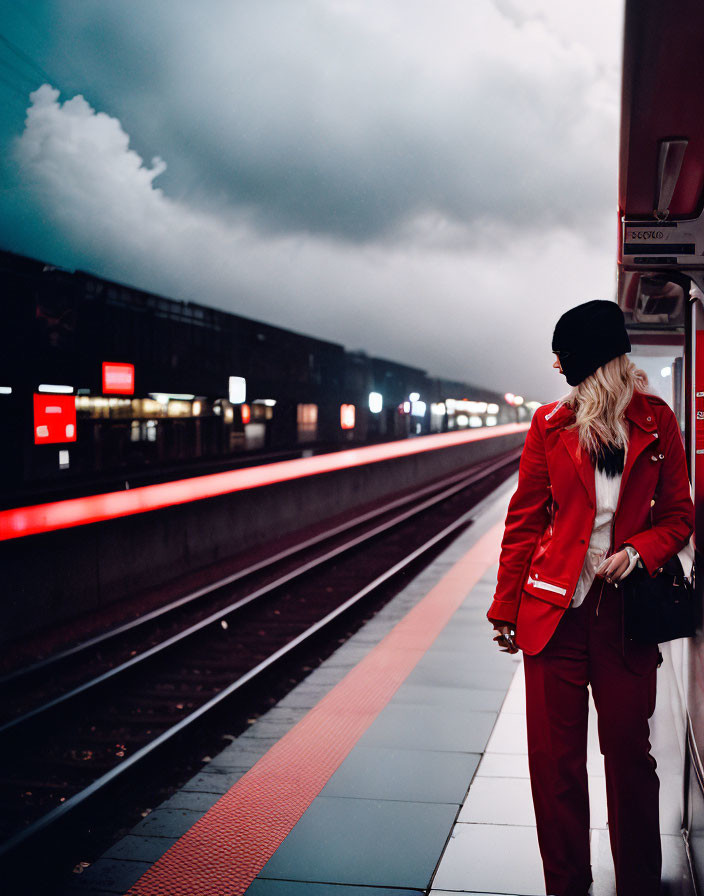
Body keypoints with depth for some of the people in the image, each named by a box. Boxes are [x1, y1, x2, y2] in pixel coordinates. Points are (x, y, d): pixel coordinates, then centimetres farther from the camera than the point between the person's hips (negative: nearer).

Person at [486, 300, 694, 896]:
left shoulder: (656, 422, 2)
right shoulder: (550, 424, 4)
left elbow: (679, 514, 8)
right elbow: (525, 521, 7)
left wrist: (640, 550, -13)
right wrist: (506, 610, 6)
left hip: (625, 611, -1)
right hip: (555, 609, 1)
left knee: (630, 753, 7)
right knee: (554, 758, 5)